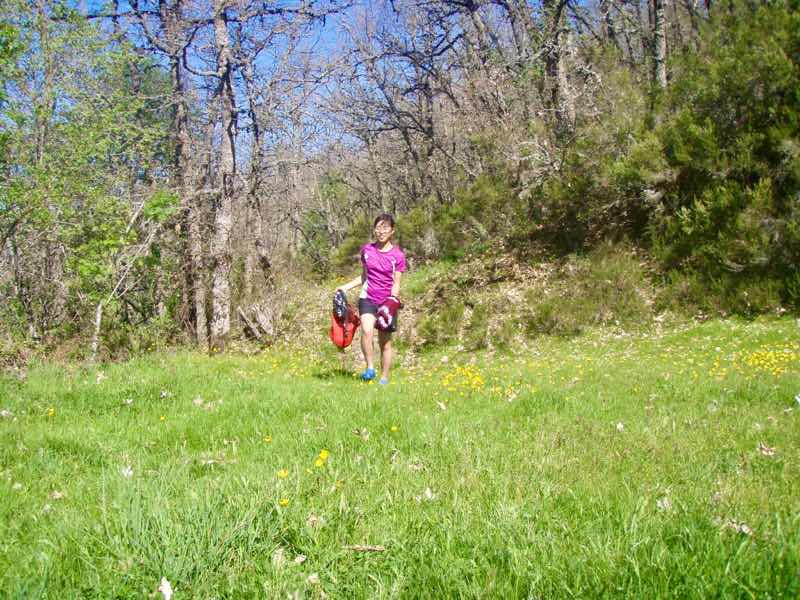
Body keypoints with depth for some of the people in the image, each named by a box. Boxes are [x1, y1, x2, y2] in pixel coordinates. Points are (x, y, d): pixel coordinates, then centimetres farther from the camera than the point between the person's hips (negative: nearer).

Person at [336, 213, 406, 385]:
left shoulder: (397, 255, -5)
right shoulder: (367, 250, 4)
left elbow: (396, 283, -4)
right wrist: (346, 287, 6)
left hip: (387, 302, -1)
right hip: (368, 299, 1)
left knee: (385, 342, 6)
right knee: (367, 331, -26)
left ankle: (384, 378, 18)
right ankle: (370, 368, -14)